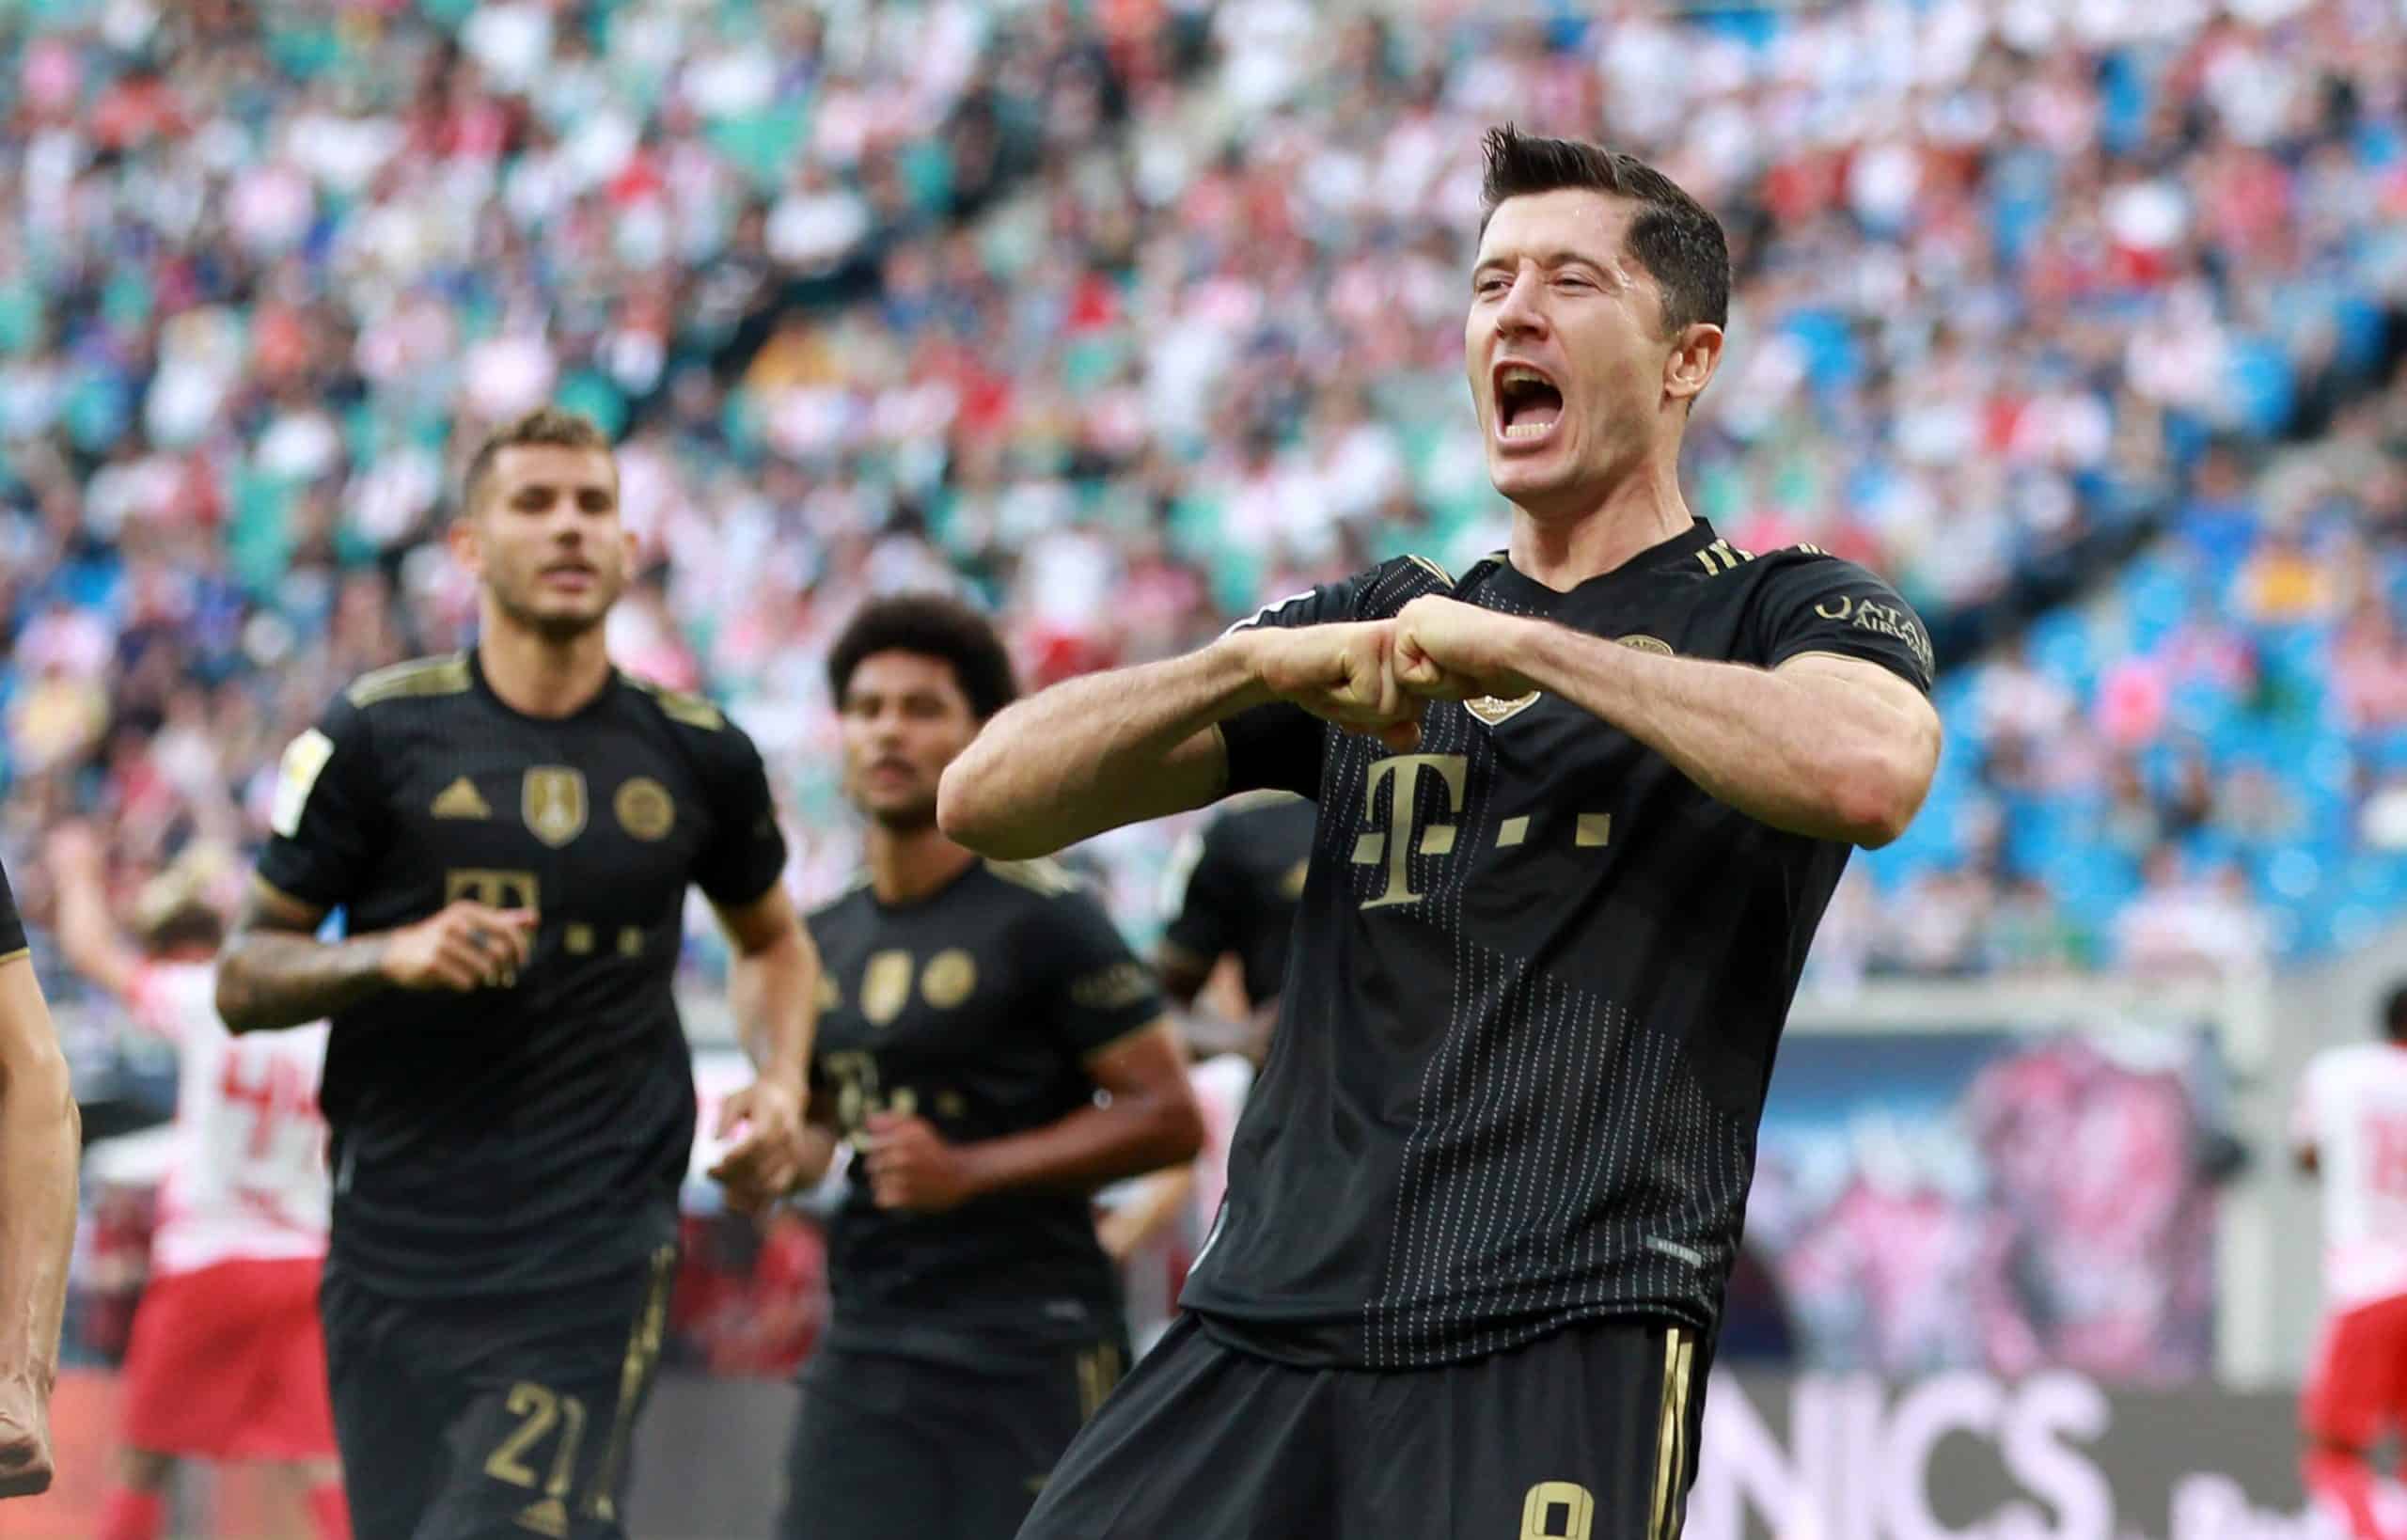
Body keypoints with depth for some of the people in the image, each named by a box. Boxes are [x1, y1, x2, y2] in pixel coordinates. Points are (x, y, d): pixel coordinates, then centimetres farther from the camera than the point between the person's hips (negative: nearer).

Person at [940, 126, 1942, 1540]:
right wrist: (1255, 664, -2)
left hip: (1567, 1351, -4)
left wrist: (1525, 648, -10)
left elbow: (1869, 772, -18)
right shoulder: (1379, 623, 22)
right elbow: (986, 802, 15)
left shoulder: (1784, 612, 9)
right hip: (1261, 1326, 4)